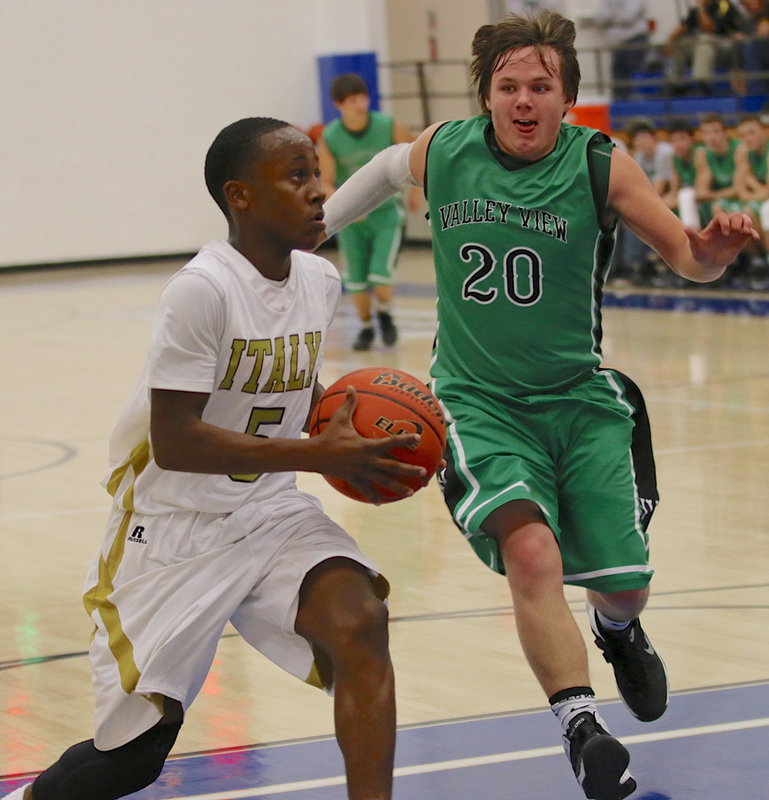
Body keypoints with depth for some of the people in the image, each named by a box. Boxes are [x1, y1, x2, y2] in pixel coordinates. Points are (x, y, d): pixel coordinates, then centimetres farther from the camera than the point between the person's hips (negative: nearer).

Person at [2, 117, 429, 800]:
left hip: (271, 513, 5)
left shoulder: (321, 281, 1)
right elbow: (174, 442, -25)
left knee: (360, 623, -24)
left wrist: (354, 434, -1)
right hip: (175, 528, -5)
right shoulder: (203, 290, -22)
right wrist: (320, 454, -27)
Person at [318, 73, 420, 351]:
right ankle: (365, 327, 30)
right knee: (356, 279, 6)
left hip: (386, 213, -1)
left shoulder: (389, 127, -15)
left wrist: (415, 189, 8)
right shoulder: (329, 139, -15)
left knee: (381, 274, -13)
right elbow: (325, 184, -10)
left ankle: (385, 315, 18)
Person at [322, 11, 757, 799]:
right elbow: (389, 166, 20)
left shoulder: (599, 166, -9)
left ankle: (617, 632, 42)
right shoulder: (444, 150, -4)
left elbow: (684, 256, -7)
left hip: (580, 399, 1)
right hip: (478, 403, -1)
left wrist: (714, 249, -30)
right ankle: (581, 728, -27)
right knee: (530, 550, -27)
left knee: (623, 583, 3)